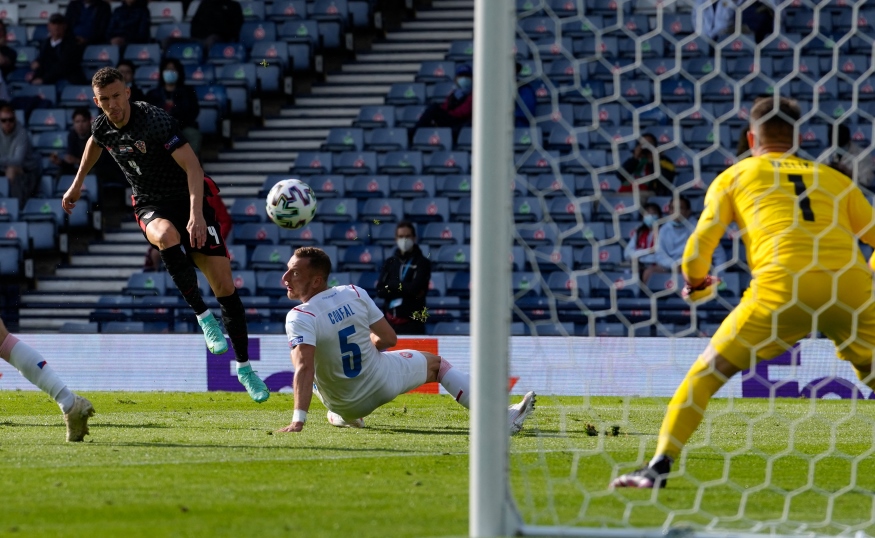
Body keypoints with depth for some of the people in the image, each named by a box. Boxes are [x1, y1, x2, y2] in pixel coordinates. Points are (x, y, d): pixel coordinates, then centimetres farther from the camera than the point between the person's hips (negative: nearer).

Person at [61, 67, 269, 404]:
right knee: (167, 236, -37)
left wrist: (196, 213, -38)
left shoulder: (156, 121, -22)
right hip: (150, 207, 3)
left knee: (225, 286, -7)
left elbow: (192, 166, -27)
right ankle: (203, 317, -28)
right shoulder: (102, 127, -4)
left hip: (188, 200, -3)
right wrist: (77, 184, 34)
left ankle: (244, 367, 8)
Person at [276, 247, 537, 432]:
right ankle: (502, 416, 16)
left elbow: (304, 368, -37)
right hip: (383, 382, 1)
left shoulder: (299, 318, -25)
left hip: (346, 405, -1)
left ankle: (341, 416, 27)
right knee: (436, 363, 25)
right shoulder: (354, 294, -13)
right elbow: (388, 338, -3)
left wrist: (298, 420, -42)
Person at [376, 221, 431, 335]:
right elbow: (380, 291, 2)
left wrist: (391, 285, -2)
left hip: (413, 322, -4)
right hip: (391, 322, 4)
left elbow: (415, 288, -12)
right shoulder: (389, 263, 13)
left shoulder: (422, 263, 1)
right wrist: (405, 289, -10)